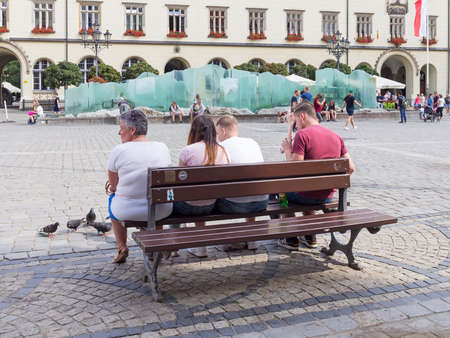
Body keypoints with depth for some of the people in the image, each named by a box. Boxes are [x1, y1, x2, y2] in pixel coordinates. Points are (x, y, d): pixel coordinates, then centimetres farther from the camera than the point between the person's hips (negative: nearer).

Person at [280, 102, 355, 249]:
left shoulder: (302, 135, -15)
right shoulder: (336, 136, 4)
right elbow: (350, 168, 3)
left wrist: (287, 150, -5)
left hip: (306, 195, -6)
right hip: (328, 196, 6)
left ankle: (291, 240, 24)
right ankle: (310, 237, 38)